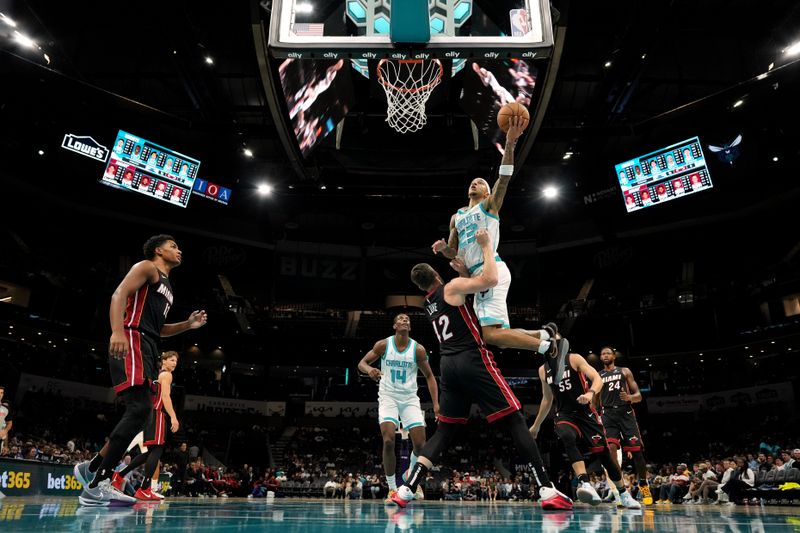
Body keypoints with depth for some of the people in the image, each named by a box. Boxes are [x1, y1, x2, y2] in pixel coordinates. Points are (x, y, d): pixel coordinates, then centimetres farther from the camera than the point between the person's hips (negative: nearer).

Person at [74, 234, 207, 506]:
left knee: (140, 413, 6)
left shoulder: (167, 285, 29)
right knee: (140, 409, -20)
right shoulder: (147, 267, 3)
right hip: (132, 343, -10)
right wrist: (117, 331, -30)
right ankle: (95, 482, -17)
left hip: (147, 348, 10)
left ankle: (94, 472, 14)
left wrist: (188, 325, 19)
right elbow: (119, 295, -14)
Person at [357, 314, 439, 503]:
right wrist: (369, 369, -24)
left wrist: (436, 403, -5)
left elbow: (429, 376, 5)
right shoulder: (383, 345, -4)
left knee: (420, 445, -5)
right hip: (388, 398, -1)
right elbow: (361, 363, 1)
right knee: (388, 441, -18)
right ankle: (392, 488, 0)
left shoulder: (418, 349, -3)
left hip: (410, 399, 1)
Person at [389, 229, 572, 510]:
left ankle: (406, 489, 4)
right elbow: (490, 280, -16)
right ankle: (547, 490, -6)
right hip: (473, 361, -7)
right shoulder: (452, 287, -2)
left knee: (444, 431, 12)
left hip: (448, 366, 7)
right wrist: (486, 245, -5)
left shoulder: (429, 303, 20)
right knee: (515, 421, -2)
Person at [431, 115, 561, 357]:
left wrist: (510, 143, -21)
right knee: (497, 335, 7)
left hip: (491, 270, -7)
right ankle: (544, 334, 22)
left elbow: (504, 178, -9)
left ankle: (548, 348, -3)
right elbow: (453, 253, 27)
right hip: (479, 274, 7)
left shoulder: (490, 205, 8)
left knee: (492, 335, -19)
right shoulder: (456, 217, 25)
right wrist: (443, 247, 3)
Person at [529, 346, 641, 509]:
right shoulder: (543, 370, 7)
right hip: (564, 415, 2)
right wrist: (536, 425, 22)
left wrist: (590, 393, -39)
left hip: (585, 413, -2)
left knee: (603, 453, 3)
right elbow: (547, 399, 19)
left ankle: (624, 495, 24)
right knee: (568, 439, -33)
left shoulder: (574, 359, -5)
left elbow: (597, 379, -16)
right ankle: (585, 484, -39)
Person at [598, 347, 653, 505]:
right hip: (608, 415, 1)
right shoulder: (597, 376, 15)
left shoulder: (625, 371, 11)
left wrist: (629, 397, -15)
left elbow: (638, 396, 6)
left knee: (637, 451, -2)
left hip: (626, 413, 0)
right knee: (611, 448, -19)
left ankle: (644, 487, 20)